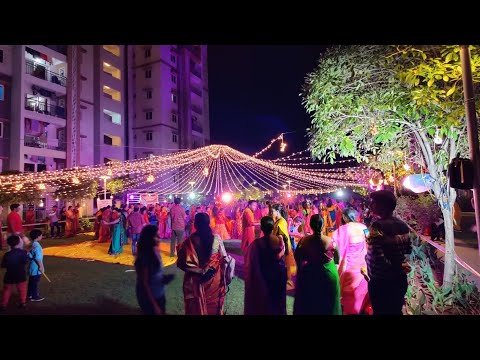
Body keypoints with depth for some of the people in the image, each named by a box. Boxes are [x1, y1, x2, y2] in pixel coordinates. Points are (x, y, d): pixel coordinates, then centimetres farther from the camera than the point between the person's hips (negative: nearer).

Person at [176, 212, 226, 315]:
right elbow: (223, 259, -4)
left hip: (197, 281, -2)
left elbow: (183, 263, -20)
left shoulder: (190, 240, -17)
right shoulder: (216, 238, -11)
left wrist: (200, 271, -12)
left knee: (196, 309, 21)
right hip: (214, 280, 2)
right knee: (214, 307, 24)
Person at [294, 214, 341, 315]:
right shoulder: (331, 241, -19)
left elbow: (297, 258, -6)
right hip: (329, 275, 0)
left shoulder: (304, 241, -18)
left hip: (310, 275, 1)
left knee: (309, 304, 22)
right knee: (328, 304, 23)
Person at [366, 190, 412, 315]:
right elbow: (408, 250, 13)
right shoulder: (403, 225, 2)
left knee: (381, 311, 10)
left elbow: (377, 257, -27)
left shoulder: (378, 225, -22)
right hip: (400, 280, 7)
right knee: (396, 311, 21)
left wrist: (395, 268, -11)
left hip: (380, 282, -7)